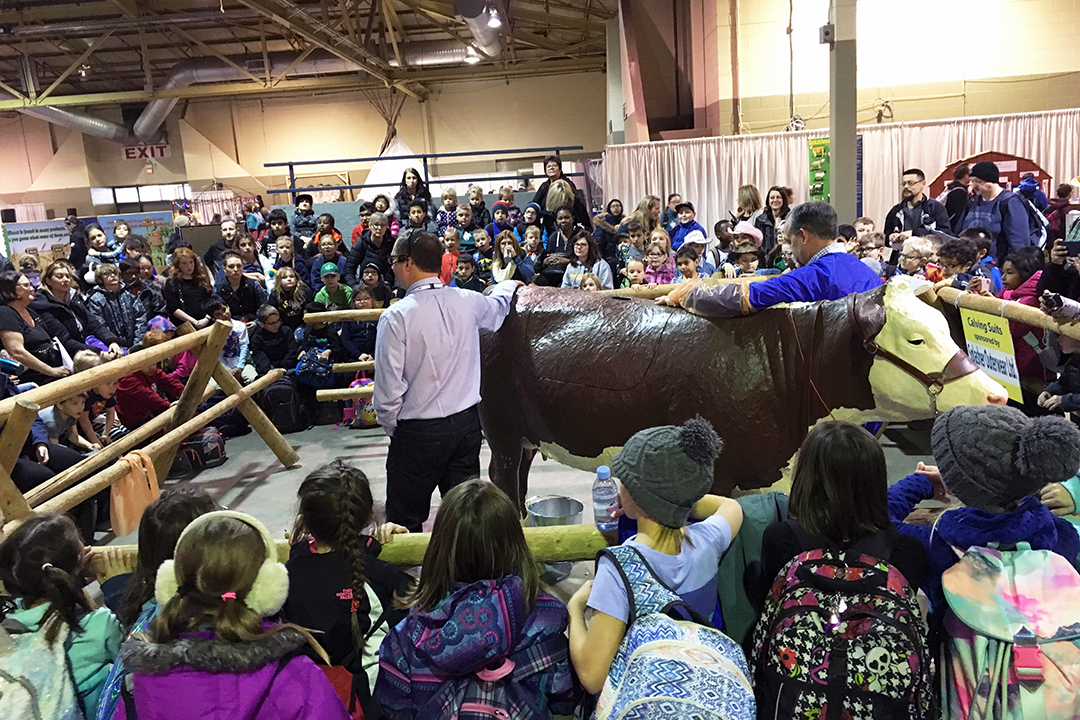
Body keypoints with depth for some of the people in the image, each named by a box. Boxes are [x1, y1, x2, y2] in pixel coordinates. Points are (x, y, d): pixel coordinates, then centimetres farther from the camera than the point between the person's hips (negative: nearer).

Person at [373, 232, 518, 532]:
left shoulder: (396, 316, -15)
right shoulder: (467, 302, -1)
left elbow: (389, 386, -15)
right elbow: (499, 305, 25)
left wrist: (391, 427, 3)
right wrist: (507, 286, 48)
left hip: (418, 433, -5)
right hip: (467, 423, 5)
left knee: (405, 520, 9)